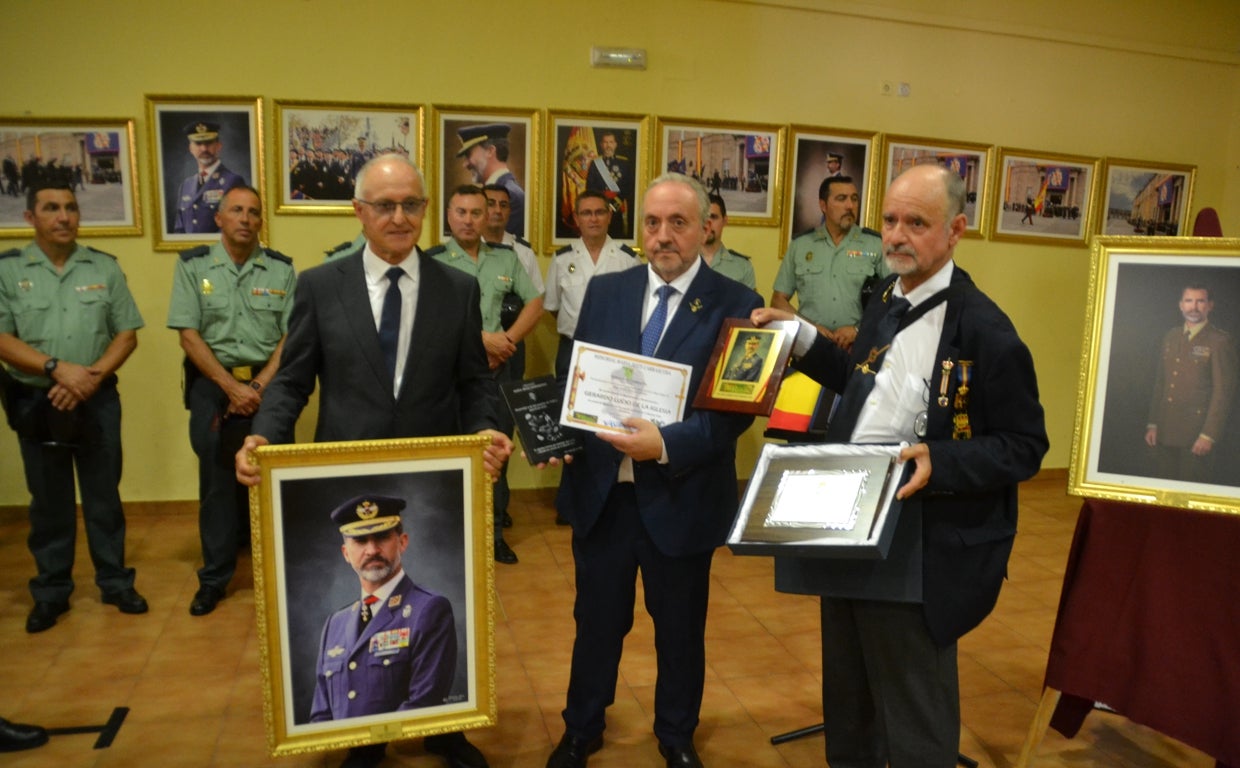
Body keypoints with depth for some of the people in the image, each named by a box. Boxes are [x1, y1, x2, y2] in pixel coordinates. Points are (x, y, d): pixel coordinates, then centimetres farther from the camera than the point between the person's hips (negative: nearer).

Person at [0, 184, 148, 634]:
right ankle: (51, 593, 23)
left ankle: (115, 582, 21)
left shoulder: (105, 267, 3)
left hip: (98, 400, 1)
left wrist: (93, 375, -13)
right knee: (49, 502, 10)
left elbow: (127, 333, 1)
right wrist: (58, 368, -19)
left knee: (104, 495, 9)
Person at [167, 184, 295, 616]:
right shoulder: (192, 265, 1)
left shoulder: (281, 268, 2)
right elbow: (188, 335, -4)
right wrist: (232, 387, -11)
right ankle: (214, 578, 18)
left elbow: (291, 336, 0)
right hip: (213, 384, 0)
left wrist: (259, 386, -10)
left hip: (267, 384, 0)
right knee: (217, 482, 6)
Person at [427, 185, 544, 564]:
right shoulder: (433, 261, -6)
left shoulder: (506, 257, 6)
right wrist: (483, 338, -16)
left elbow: (535, 303, 7)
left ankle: (494, 532, 22)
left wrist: (506, 341, -7)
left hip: (498, 367, 4)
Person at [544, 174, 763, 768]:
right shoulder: (604, 292, 3)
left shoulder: (735, 305, -7)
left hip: (681, 496, -2)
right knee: (596, 621, 18)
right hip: (599, 490, 2)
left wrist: (667, 444, -25)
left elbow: (737, 407, -13)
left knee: (680, 628, 17)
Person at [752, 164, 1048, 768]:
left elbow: (1024, 447, -15)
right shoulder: (886, 301, 6)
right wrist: (800, 336, 12)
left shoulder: (984, 329, -18)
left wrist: (940, 462, -29)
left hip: (918, 552, -8)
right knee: (847, 694, 26)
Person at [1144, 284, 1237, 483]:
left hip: (1196, 436, -5)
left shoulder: (1220, 341, -6)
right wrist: (1153, 424, 10)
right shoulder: (1170, 337, 13)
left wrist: (1208, 435, -14)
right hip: (1164, 433, 5)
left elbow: (1224, 391, -10)